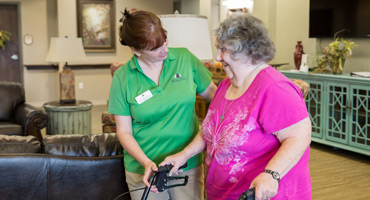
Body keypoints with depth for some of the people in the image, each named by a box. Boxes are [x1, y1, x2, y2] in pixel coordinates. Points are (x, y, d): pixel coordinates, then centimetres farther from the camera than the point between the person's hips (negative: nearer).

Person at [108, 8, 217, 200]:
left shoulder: (185, 58, -4)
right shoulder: (122, 77, -7)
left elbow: (212, 93, 5)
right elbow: (124, 131, -4)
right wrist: (146, 162, -17)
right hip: (145, 170, -1)